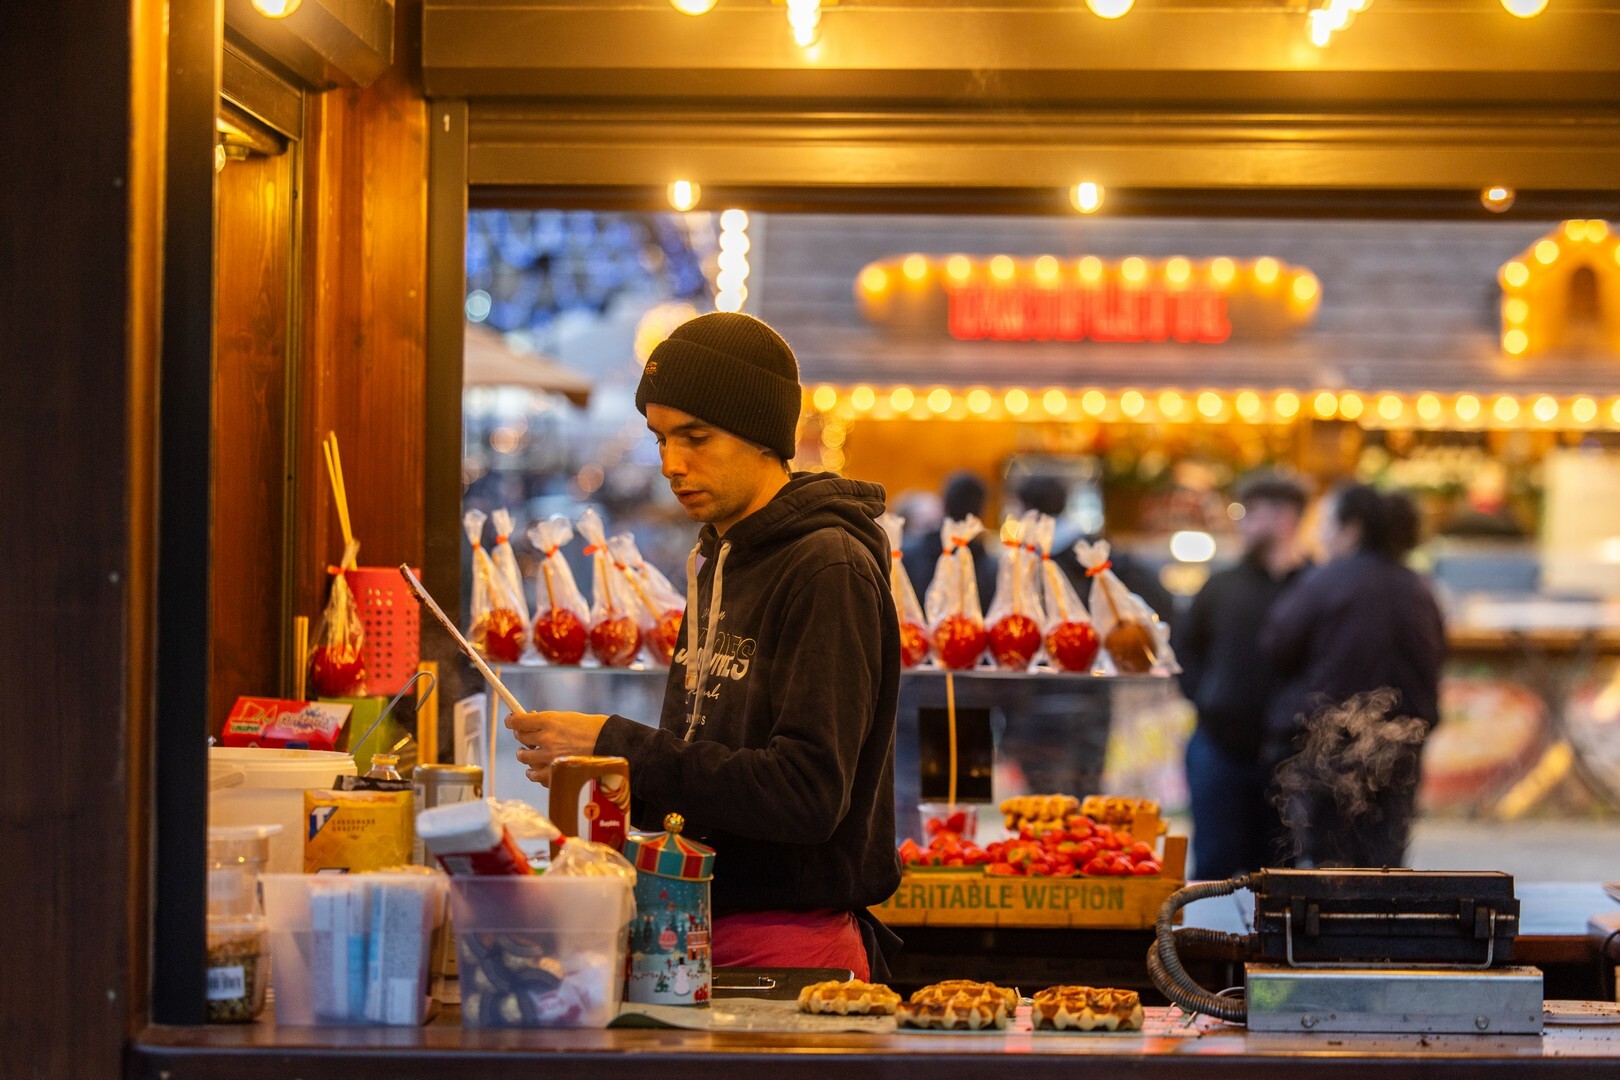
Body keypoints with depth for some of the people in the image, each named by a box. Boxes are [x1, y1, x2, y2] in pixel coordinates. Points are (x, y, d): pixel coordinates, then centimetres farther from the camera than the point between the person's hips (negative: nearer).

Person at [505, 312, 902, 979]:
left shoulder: (830, 569, -14)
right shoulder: (717, 561, 15)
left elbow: (807, 793, -23)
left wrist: (618, 750, -20)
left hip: (786, 945, -8)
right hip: (705, 935, 8)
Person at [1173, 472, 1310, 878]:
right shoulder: (1223, 586, 8)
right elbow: (1184, 644, 20)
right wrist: (1201, 696, 7)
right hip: (1220, 749, 2)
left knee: (1274, 872, 7)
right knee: (1215, 865, 4)